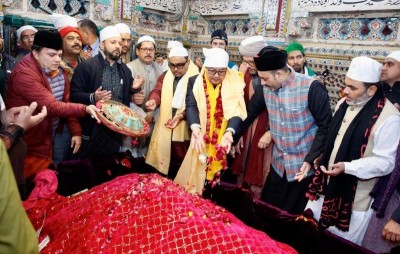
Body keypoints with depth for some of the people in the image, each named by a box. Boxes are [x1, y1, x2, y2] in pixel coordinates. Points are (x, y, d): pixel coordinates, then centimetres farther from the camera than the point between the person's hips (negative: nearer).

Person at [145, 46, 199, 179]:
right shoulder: (165, 76, 11)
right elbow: (157, 91, 1)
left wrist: (182, 115, -25)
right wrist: (153, 101, -21)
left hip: (184, 130, -5)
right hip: (164, 127, 5)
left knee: (180, 164, 7)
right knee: (162, 161, 16)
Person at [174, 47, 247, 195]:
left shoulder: (234, 83, -4)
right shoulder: (195, 81, 0)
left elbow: (237, 111, -12)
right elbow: (191, 106, -11)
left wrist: (229, 132, -30)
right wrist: (196, 129, -29)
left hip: (223, 142, 0)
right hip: (201, 141, 1)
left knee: (219, 181, 11)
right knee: (196, 178, 9)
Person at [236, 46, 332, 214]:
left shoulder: (312, 88, -21)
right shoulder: (266, 88, -4)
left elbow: (325, 126, -15)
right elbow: (249, 113, 7)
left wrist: (310, 160, -18)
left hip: (304, 166, -5)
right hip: (278, 164, 5)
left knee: (294, 215, 14)